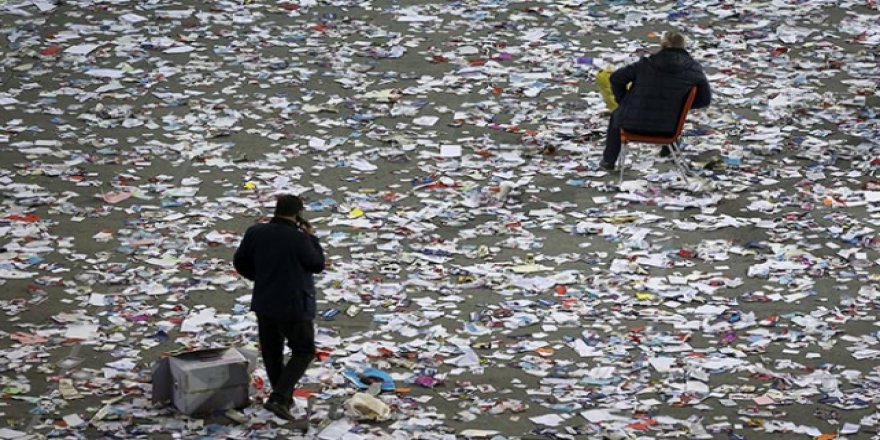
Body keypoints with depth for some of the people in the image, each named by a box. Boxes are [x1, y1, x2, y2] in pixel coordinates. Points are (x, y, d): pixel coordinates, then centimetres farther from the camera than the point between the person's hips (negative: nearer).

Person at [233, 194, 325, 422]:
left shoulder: (256, 232, -5)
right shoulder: (298, 239, -21)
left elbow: (240, 262, 5)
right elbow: (317, 265, -6)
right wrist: (311, 237, 2)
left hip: (264, 303, 5)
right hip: (295, 306, -5)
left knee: (272, 352, 20)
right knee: (303, 352, 8)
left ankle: (284, 397, 30)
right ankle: (279, 398, -7)